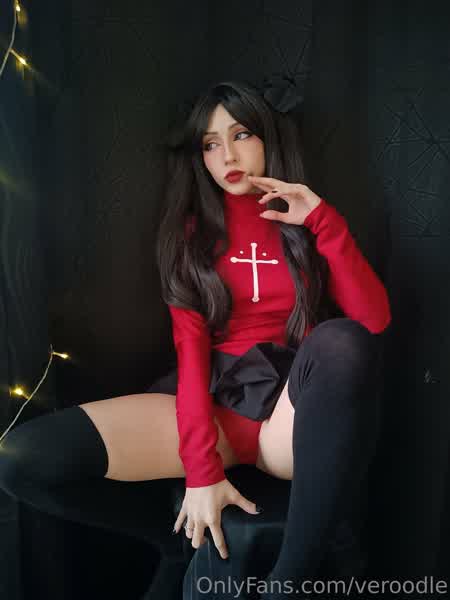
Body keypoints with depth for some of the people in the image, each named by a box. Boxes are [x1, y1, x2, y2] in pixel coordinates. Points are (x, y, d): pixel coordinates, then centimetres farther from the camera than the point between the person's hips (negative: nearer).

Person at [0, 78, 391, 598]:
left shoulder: (307, 220, 9)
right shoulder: (192, 229, 9)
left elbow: (374, 322, -6)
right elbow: (190, 346, -4)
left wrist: (324, 220, -14)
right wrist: (201, 468, -15)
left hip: (295, 413, 0)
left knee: (342, 341, -37)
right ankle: (192, 552, -3)